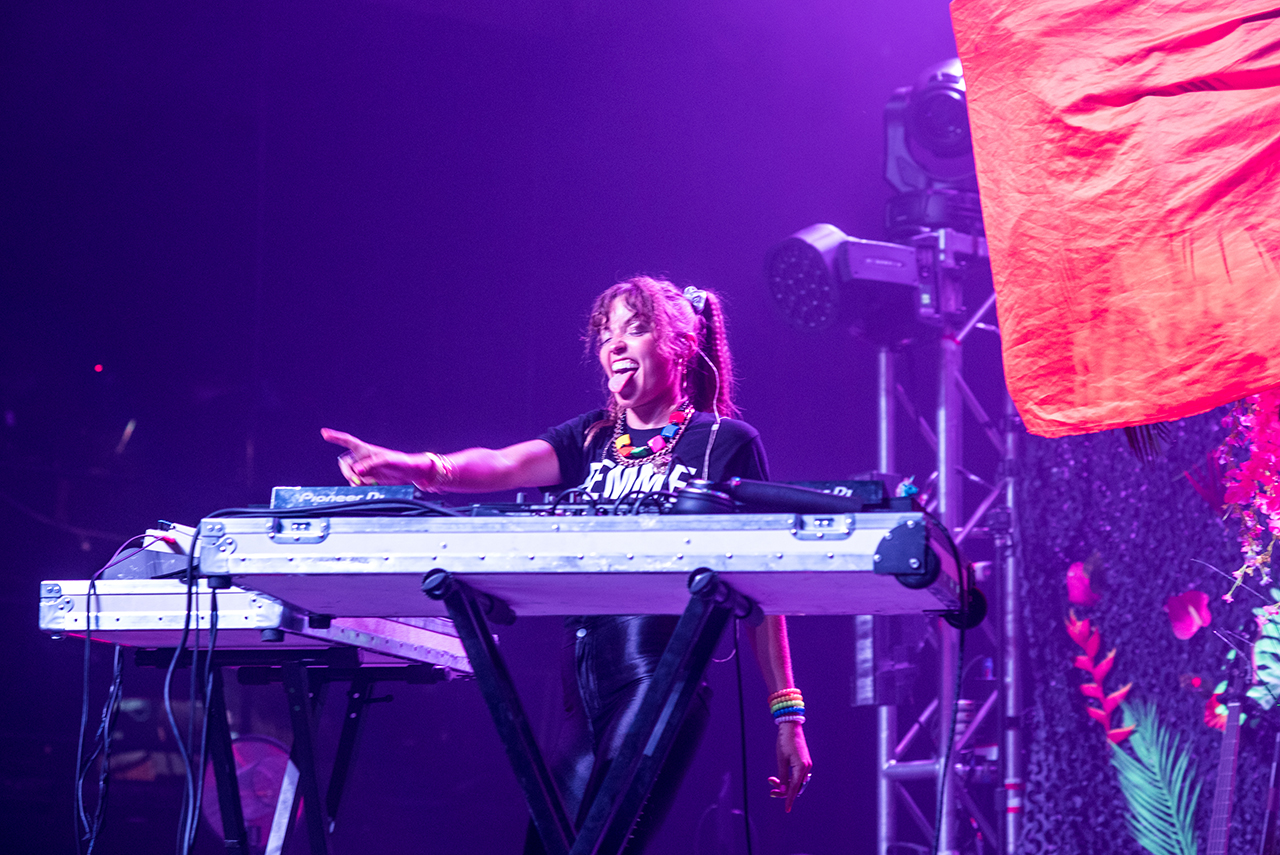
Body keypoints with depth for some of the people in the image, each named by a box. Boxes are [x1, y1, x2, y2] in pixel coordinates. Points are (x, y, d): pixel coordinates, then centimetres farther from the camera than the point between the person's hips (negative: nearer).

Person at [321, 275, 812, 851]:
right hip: (584, 670, 6)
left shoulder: (727, 443, 6)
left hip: (663, 667, -6)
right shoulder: (589, 440, 17)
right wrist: (426, 469, -27)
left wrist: (787, 713, 1)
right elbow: (506, 466, -4)